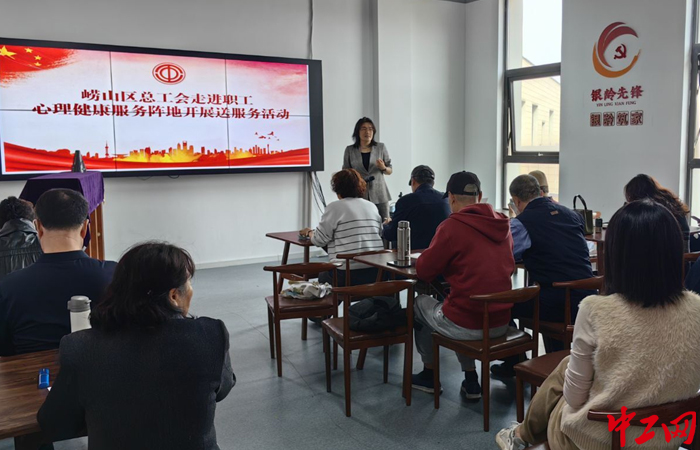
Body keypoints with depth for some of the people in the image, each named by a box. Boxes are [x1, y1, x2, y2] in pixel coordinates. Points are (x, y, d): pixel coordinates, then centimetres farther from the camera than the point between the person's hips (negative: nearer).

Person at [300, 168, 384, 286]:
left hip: (348, 274, -5)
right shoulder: (372, 206, 11)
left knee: (323, 277, 23)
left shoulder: (335, 207, -6)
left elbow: (319, 240, -3)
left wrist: (309, 232, 20)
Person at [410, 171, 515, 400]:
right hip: (502, 322, 6)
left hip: (466, 325, -6)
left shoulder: (452, 226, -14)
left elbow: (424, 271, -7)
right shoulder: (502, 224, 5)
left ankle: (429, 375, 36)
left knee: (420, 303, 23)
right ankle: (471, 381, 28)